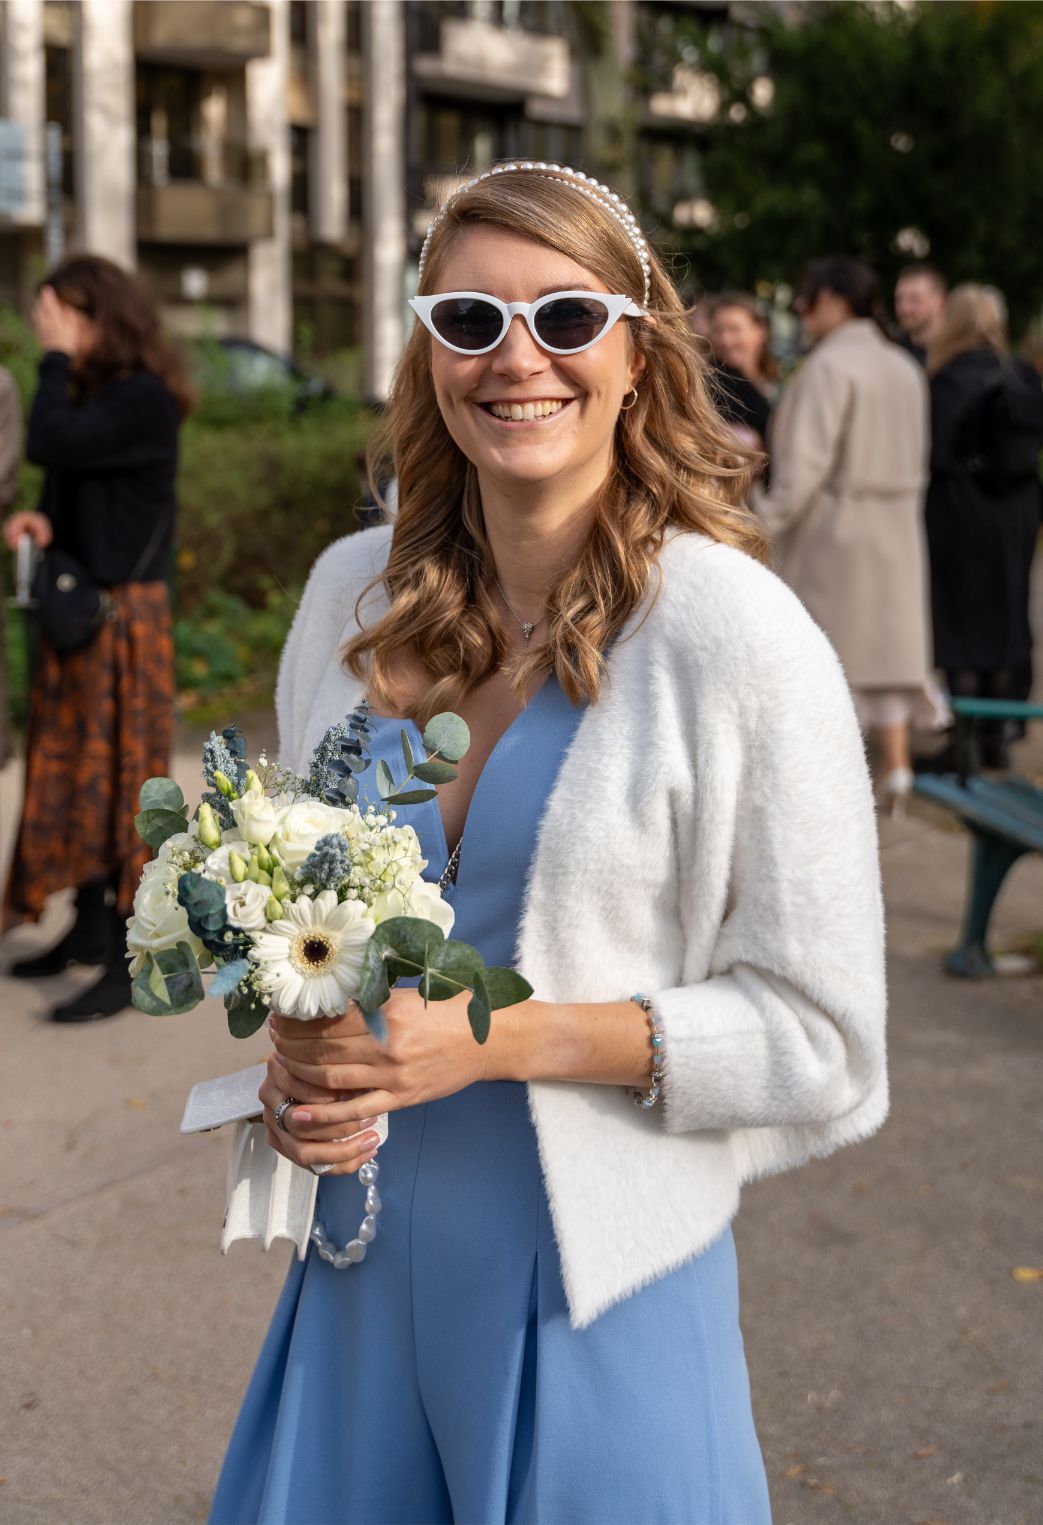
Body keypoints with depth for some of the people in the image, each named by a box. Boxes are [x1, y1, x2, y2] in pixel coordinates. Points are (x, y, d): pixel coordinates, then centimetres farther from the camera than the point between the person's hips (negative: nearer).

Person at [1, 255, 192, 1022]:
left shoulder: (145, 398, -15)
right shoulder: (92, 392, 10)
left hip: (123, 611, -9)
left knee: (120, 772, -4)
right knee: (71, 765, 14)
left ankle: (127, 962, 2)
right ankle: (90, 926, 28)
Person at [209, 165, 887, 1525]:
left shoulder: (736, 636, -15)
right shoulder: (355, 591, 0)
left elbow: (820, 1045, -12)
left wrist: (499, 1038, -20)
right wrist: (296, 1059, -5)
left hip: (596, 1285, -4)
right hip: (362, 1261, 5)